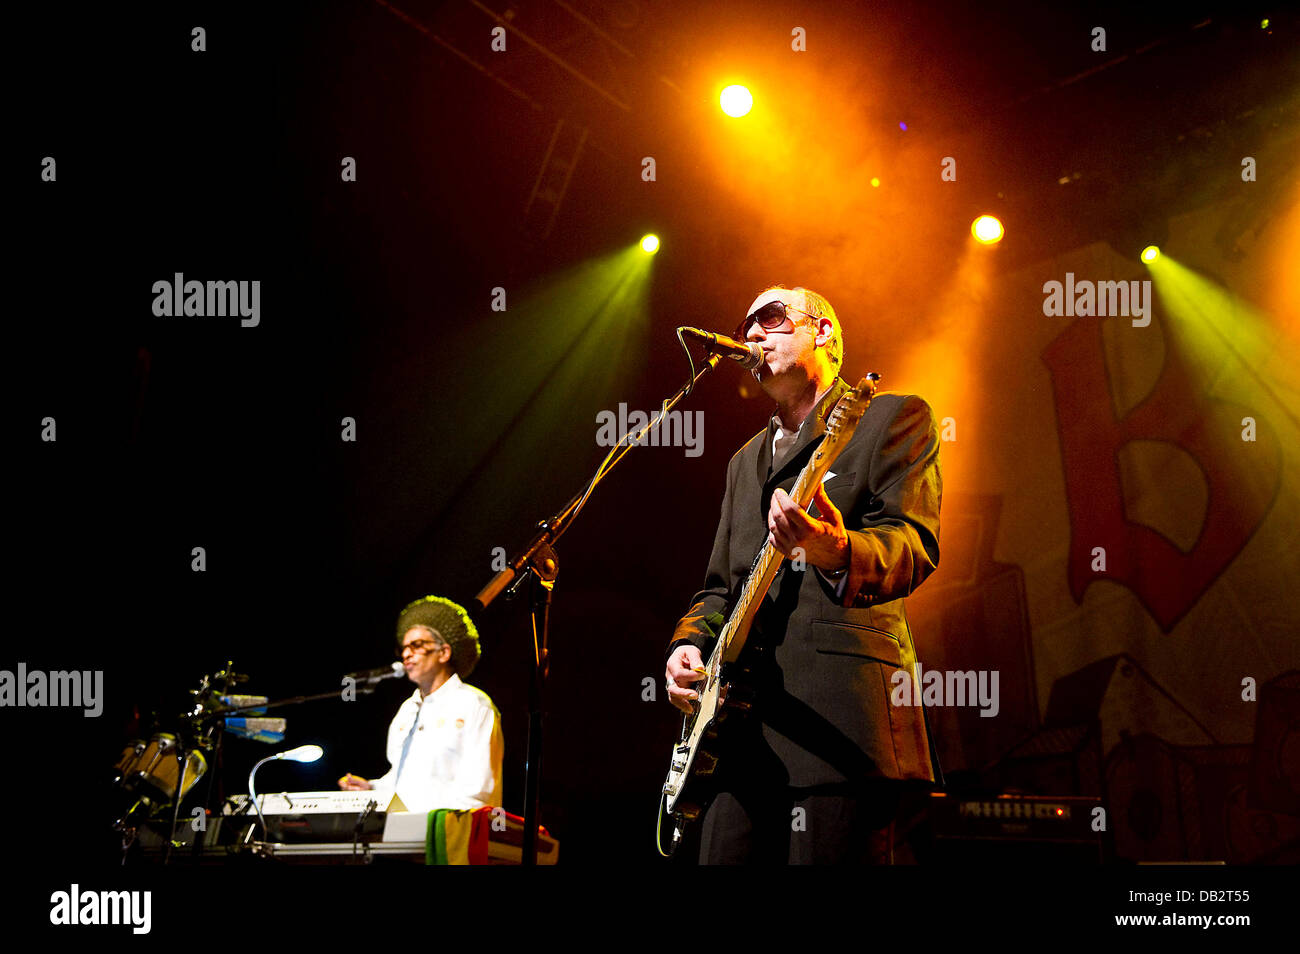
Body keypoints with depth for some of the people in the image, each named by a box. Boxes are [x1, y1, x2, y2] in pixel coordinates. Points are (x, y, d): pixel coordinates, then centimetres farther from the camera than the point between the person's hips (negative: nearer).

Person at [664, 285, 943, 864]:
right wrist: (690, 645, 9)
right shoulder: (746, 462, 30)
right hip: (742, 719, 7)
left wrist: (838, 553, -31)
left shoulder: (894, 418, 7)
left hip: (838, 712, -7)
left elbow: (915, 545, -8)